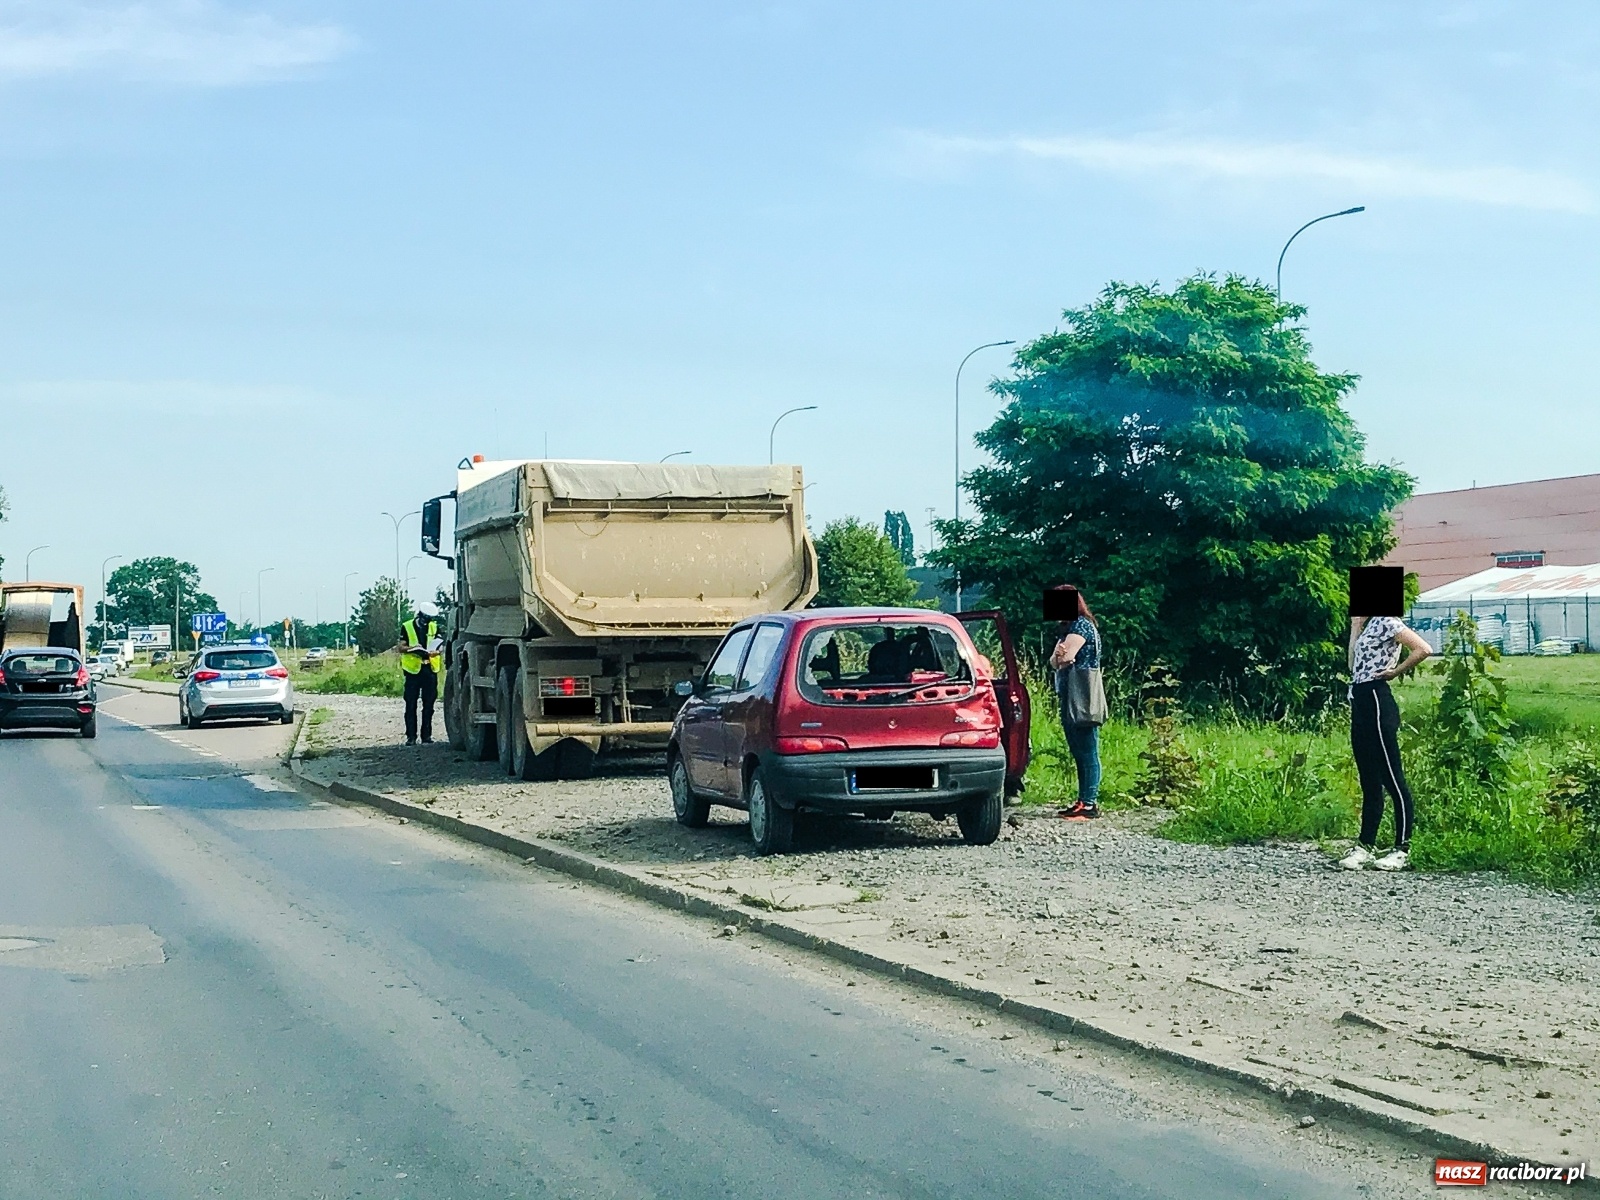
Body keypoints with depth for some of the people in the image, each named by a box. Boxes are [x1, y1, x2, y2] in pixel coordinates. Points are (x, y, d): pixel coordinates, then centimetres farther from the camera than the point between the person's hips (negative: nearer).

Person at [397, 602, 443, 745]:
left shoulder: (434, 627, 10)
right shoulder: (407, 627, 3)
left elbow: (440, 647, 5)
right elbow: (400, 647, 0)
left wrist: (435, 652, -17)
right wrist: (411, 649, -20)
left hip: (430, 669, 2)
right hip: (413, 669, -2)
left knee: (428, 704, 5)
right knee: (411, 705, -2)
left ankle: (427, 735, 11)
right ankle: (411, 736, 0)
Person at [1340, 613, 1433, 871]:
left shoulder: (1387, 622, -11)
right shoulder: (1370, 624, 16)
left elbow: (1423, 649, -23)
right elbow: (1354, 663, 12)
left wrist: (1396, 672, -12)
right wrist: (1356, 626, 10)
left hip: (1377, 702, -10)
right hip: (1360, 703, 10)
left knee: (1392, 780, -3)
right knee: (1369, 782, 12)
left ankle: (1402, 849, 1)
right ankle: (1365, 846, 16)